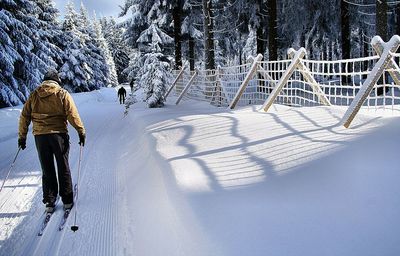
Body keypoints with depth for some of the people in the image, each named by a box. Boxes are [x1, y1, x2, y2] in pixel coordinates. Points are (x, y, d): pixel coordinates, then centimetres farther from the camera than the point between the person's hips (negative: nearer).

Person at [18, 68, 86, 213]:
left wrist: (22, 136, 14)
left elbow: (24, 117, 8)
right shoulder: (63, 94, -2)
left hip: (40, 136, 2)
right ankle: (67, 201, 14)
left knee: (47, 170, 12)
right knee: (63, 168, 9)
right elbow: (73, 115, -9)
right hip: (59, 134, -2)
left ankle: (49, 202, 13)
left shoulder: (34, 95, 8)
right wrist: (81, 132, -2)